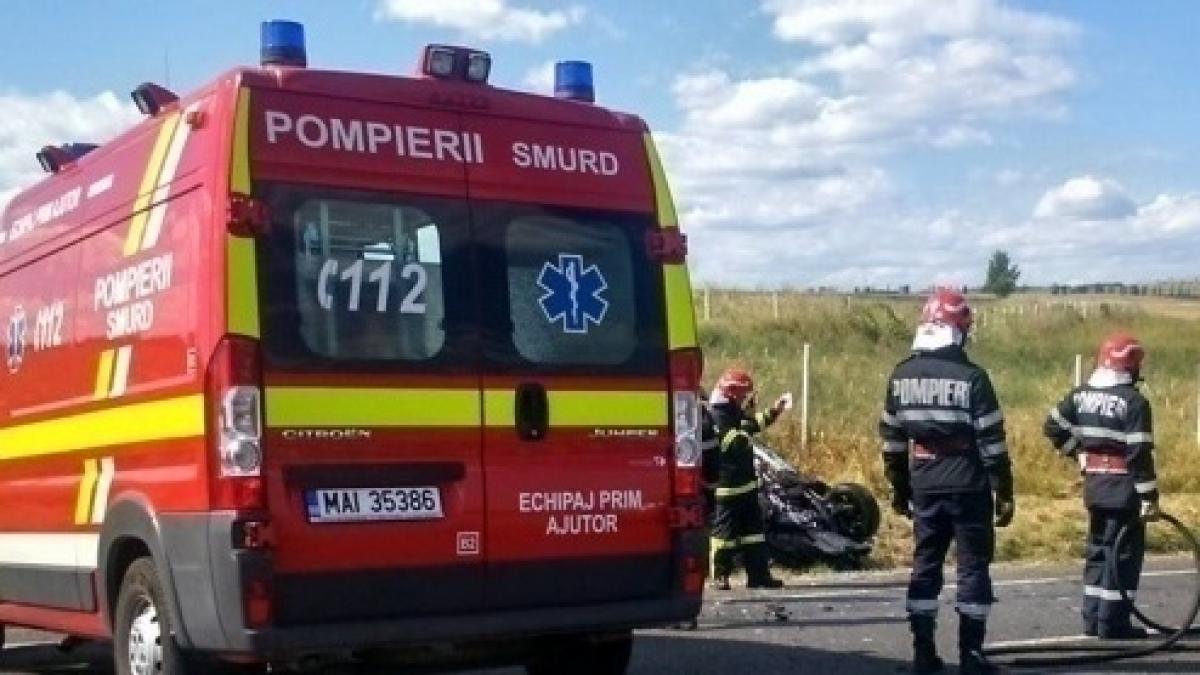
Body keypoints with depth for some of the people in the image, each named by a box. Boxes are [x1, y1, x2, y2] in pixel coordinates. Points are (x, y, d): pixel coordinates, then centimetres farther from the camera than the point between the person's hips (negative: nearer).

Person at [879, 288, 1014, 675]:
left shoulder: (901, 376, 3)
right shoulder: (971, 377, -12)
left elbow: (892, 441, 9)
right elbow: (992, 443, -11)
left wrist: (900, 490, 18)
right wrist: (1005, 493, -4)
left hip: (924, 489, 4)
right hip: (968, 488, -4)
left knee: (925, 565, 12)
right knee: (974, 567, 4)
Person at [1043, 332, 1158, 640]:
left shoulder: (1080, 395, 4)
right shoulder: (1133, 401, -15)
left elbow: (1053, 427, 9)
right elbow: (1140, 454, -18)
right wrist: (1150, 496, -14)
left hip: (1094, 484, 7)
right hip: (1123, 487, -7)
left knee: (1099, 548, 16)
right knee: (1125, 553, 1)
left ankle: (1092, 618, 20)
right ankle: (1113, 622, 2)